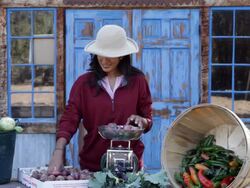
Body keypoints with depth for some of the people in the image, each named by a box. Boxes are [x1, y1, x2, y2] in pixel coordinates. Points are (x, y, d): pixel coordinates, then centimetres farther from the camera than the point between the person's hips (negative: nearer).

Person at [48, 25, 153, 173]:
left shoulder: (137, 80, 0)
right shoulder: (84, 83, -1)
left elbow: (148, 121, 7)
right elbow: (69, 119, -8)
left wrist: (141, 120, -16)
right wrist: (59, 151, -23)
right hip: (92, 165, 0)